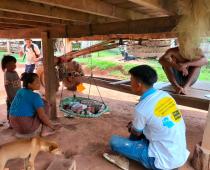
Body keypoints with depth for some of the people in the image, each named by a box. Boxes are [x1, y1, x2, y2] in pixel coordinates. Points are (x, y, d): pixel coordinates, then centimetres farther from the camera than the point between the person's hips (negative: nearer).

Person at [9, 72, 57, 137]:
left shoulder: (20, 91, 6)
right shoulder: (35, 96, -17)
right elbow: (42, 116, -21)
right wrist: (52, 126, -8)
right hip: (27, 127, -8)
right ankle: (45, 130, 6)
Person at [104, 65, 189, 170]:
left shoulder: (142, 108, -22)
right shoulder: (165, 95, -2)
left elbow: (136, 133, -1)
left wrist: (131, 126, 20)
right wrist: (134, 125, 18)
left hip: (165, 161, -7)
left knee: (114, 141, -7)